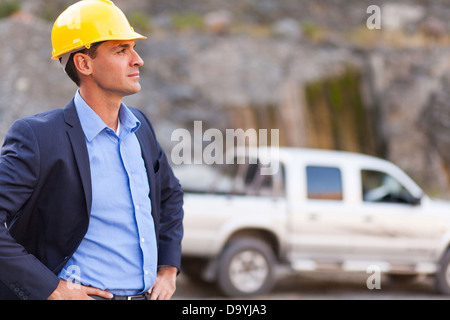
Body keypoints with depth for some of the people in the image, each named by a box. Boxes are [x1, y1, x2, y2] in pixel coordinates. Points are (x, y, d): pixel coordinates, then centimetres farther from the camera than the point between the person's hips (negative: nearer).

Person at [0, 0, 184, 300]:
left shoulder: (139, 126, 9)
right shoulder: (38, 137, -12)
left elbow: (170, 194, 25)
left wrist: (168, 269, 15)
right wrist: (51, 290, -18)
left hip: (148, 293, 6)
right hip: (84, 296, -6)